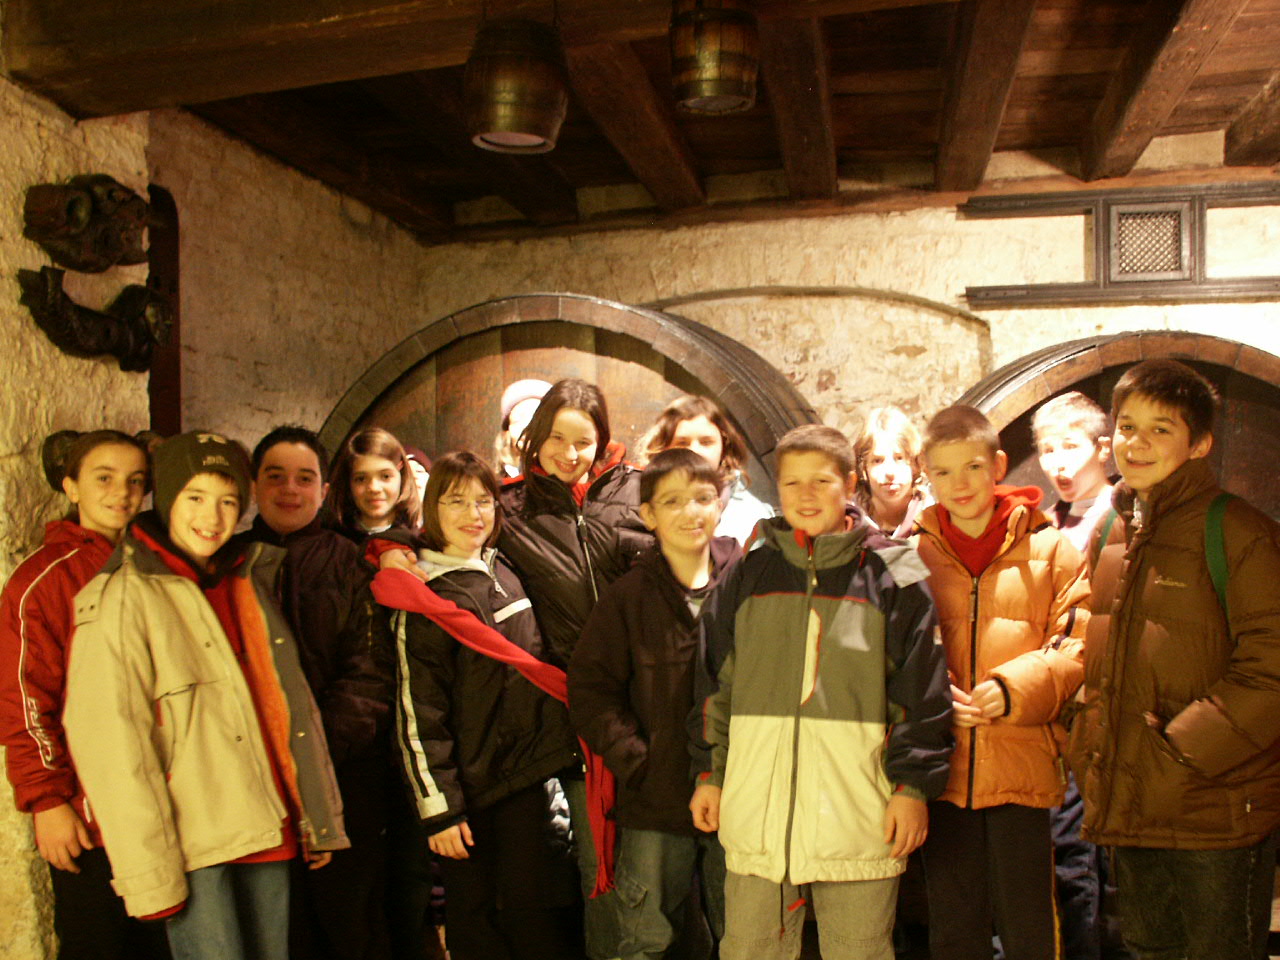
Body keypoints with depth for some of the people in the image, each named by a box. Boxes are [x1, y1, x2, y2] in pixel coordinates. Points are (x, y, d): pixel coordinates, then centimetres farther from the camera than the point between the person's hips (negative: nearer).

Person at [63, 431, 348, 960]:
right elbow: (111, 746, -12)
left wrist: (320, 819, 11)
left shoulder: (252, 580, 12)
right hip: (194, 847, -5)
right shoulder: (122, 598, -7)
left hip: (271, 833, 6)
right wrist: (150, 874, -15)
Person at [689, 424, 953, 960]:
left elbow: (923, 689, 0)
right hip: (756, 806, 3)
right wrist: (710, 774, 11)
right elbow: (718, 681, 13)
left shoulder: (892, 572, 1)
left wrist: (914, 785, -4)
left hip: (858, 810, -2)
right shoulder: (749, 573, 10)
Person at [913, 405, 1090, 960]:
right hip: (942, 767, 2)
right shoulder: (915, 556, 5)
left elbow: (1076, 644, -2)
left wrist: (1016, 688, -16)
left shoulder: (1048, 548, 1)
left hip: (1021, 763, -2)